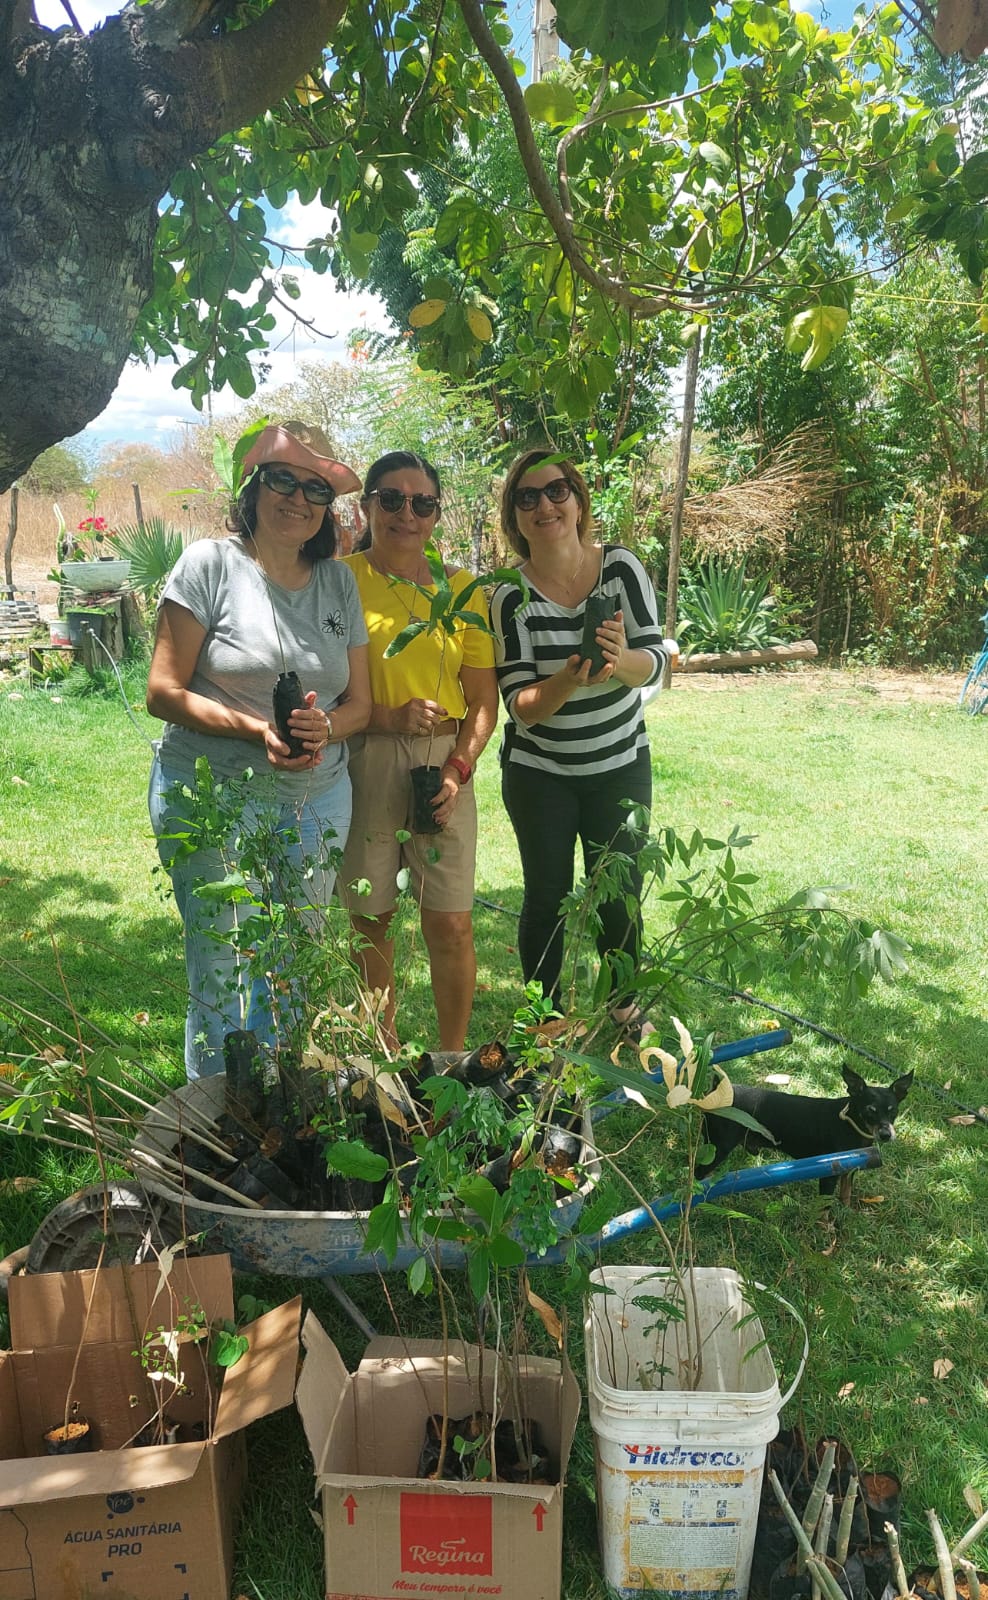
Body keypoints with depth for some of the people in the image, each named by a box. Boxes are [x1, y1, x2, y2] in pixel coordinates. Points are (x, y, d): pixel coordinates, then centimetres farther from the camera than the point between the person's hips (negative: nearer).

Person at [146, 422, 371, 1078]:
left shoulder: (340, 582, 8)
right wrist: (258, 730, -20)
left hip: (316, 798, 4)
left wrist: (325, 729, -13)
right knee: (221, 969, -3)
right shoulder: (210, 563, -5)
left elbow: (359, 702, 10)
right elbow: (164, 691, -8)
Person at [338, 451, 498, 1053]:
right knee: (371, 915, 11)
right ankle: (384, 1039, 33)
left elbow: (484, 700, 7)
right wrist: (389, 717, -18)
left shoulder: (462, 588, 7)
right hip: (361, 764, -1)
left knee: (451, 923, 0)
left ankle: (453, 1054, 19)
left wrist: (458, 769, -7)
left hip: (445, 764, 1)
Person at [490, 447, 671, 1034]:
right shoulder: (511, 595, -14)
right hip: (539, 773, -1)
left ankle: (625, 1005, 35)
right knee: (548, 898, 7)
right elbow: (520, 703, -16)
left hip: (622, 766, 2)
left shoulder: (622, 566, -9)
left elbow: (654, 661, -11)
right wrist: (567, 682, -37)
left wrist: (621, 658, -34)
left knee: (621, 896, 11)